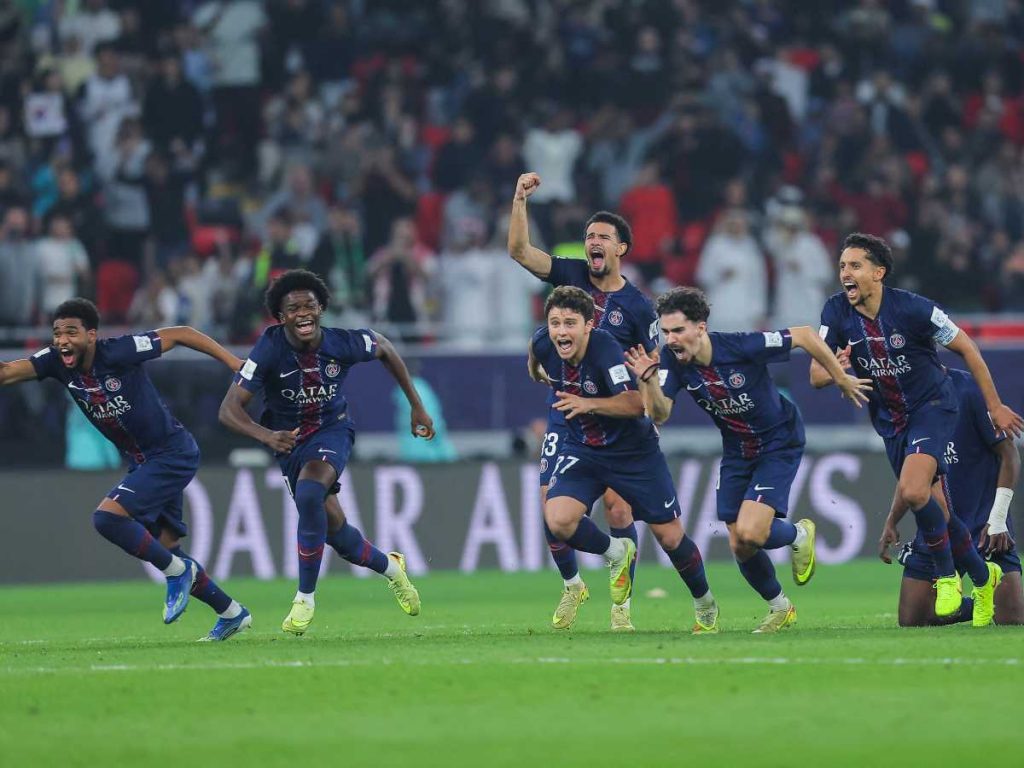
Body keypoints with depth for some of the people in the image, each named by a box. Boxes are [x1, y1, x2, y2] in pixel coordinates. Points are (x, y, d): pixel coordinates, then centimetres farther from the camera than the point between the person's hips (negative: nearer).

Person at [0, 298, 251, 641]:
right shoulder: (57, 361, -6)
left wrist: (234, 363, -11)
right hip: (142, 462, 8)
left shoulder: (119, 352, -22)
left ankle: (177, 571, -5)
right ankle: (232, 613, 29)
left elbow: (181, 334, -14)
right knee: (165, 549, 14)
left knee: (107, 517, -23)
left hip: (172, 454, -8)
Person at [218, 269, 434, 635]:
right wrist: (266, 435, -47)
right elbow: (229, 409, -27)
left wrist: (417, 406, 8)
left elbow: (384, 348, 3)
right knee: (334, 528, 8)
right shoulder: (270, 349, -24)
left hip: (332, 430, -2)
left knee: (309, 493, -31)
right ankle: (390, 567, 40)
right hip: (290, 440, 2)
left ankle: (305, 598, -20)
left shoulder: (343, 344, -21)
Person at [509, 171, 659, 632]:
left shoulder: (638, 307, -3)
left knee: (617, 507, -12)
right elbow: (519, 251, -4)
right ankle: (572, 585, 18)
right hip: (565, 416, 3)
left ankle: (621, 604, -1)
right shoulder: (572, 276, 4)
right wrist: (520, 199, -14)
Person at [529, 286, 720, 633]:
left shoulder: (605, 348, -30)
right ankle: (617, 555, 9)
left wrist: (588, 403, -51)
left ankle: (705, 605, 31)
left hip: (633, 450, -4)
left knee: (670, 537, 4)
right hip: (581, 448, 4)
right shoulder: (543, 343, -15)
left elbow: (636, 403, -41)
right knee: (558, 520, -22)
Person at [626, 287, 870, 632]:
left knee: (749, 533, -21)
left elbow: (804, 335, -20)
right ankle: (779, 608, 32)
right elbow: (660, 414, -23)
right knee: (740, 548, 6)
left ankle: (799, 534, 13)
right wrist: (648, 380, -43)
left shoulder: (742, 347, -29)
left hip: (780, 444, -6)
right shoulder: (671, 359, -16)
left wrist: (842, 379, -10)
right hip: (736, 451, 6)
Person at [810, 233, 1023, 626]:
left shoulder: (912, 309, -22)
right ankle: (982, 576, 31)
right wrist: (833, 371, -32)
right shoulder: (837, 313, -10)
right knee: (933, 508, 8)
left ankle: (947, 575, -8)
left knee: (912, 491, -28)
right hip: (890, 421, 5)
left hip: (932, 405, -5)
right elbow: (816, 375, -7)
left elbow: (966, 348, -10)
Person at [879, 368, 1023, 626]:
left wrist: (998, 519, -16)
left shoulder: (968, 390, -14)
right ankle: (977, 606, 22)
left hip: (985, 524, -5)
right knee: (910, 621, -3)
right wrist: (891, 522, 8)